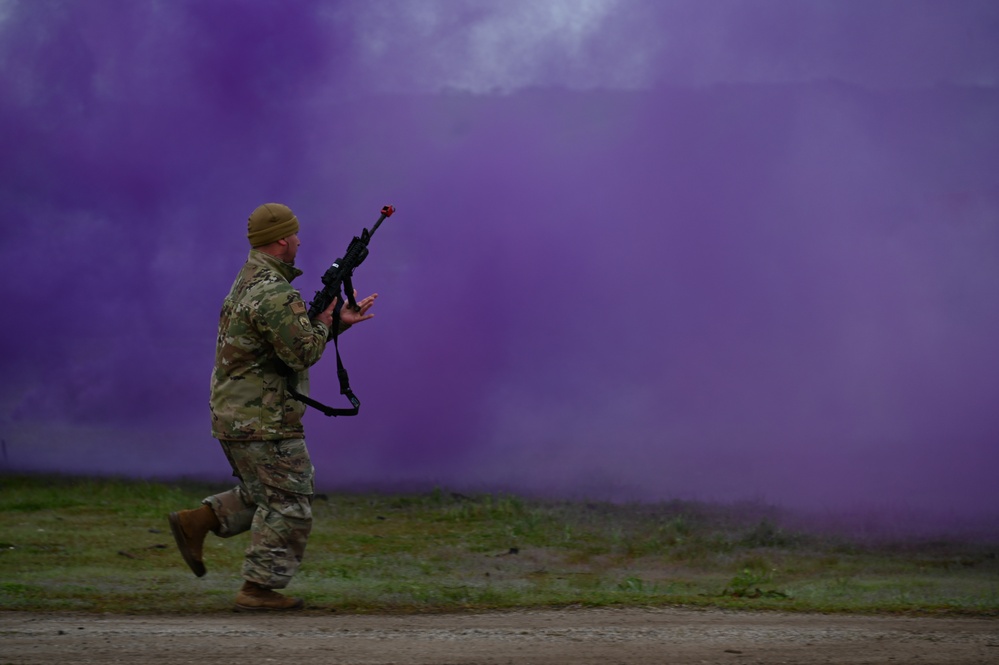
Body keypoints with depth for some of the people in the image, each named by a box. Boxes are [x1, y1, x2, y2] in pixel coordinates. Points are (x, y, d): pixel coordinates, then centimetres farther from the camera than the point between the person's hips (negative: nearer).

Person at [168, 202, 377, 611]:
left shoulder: (248, 282, 14)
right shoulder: (274, 293, -20)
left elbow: (293, 337, 18)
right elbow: (304, 352, -22)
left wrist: (340, 321, 11)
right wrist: (325, 320, -5)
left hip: (233, 417, 10)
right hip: (263, 421, -10)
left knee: (265, 495, 22)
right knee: (287, 505, 0)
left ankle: (197, 523, 11)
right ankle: (258, 589, 2)